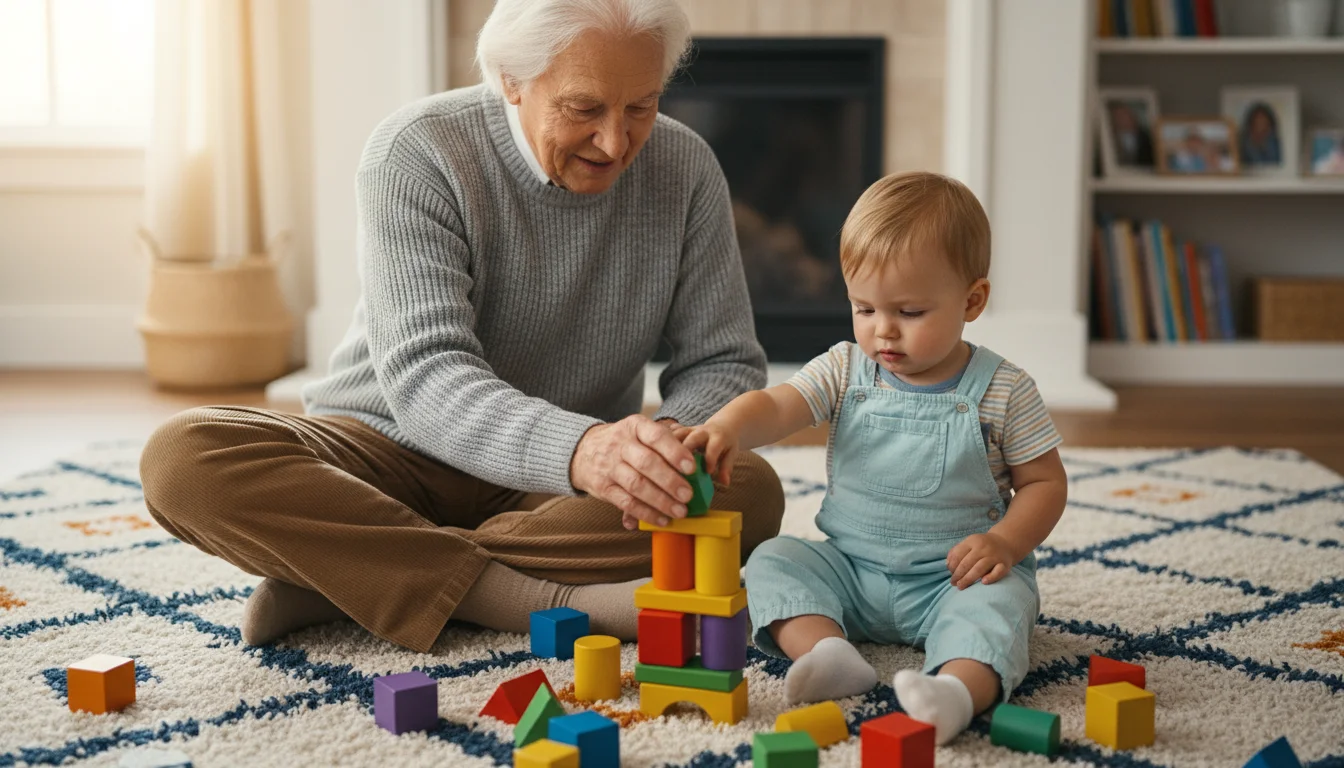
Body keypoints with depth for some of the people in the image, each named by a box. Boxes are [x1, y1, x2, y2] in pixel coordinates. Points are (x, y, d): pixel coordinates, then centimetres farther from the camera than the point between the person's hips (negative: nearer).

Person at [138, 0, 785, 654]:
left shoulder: (685, 170, -6)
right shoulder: (416, 155, -17)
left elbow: (724, 361, -3)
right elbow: (423, 378, -28)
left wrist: (671, 440, -28)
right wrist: (579, 449, -48)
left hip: (554, 488, 2)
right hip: (389, 450, -2)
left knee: (751, 493, -27)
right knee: (181, 458, -27)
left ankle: (330, 575, -24)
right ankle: (554, 600, -33)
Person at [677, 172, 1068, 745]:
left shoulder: (1003, 391, -5)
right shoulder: (845, 371, 0)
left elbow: (1044, 483, 1)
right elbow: (774, 406, -15)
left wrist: (1004, 543, -18)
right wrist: (726, 428, -38)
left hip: (955, 577, -3)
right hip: (850, 570, 3)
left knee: (999, 602, -33)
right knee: (773, 559, -16)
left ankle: (959, 688, -59)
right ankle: (827, 650, -38)